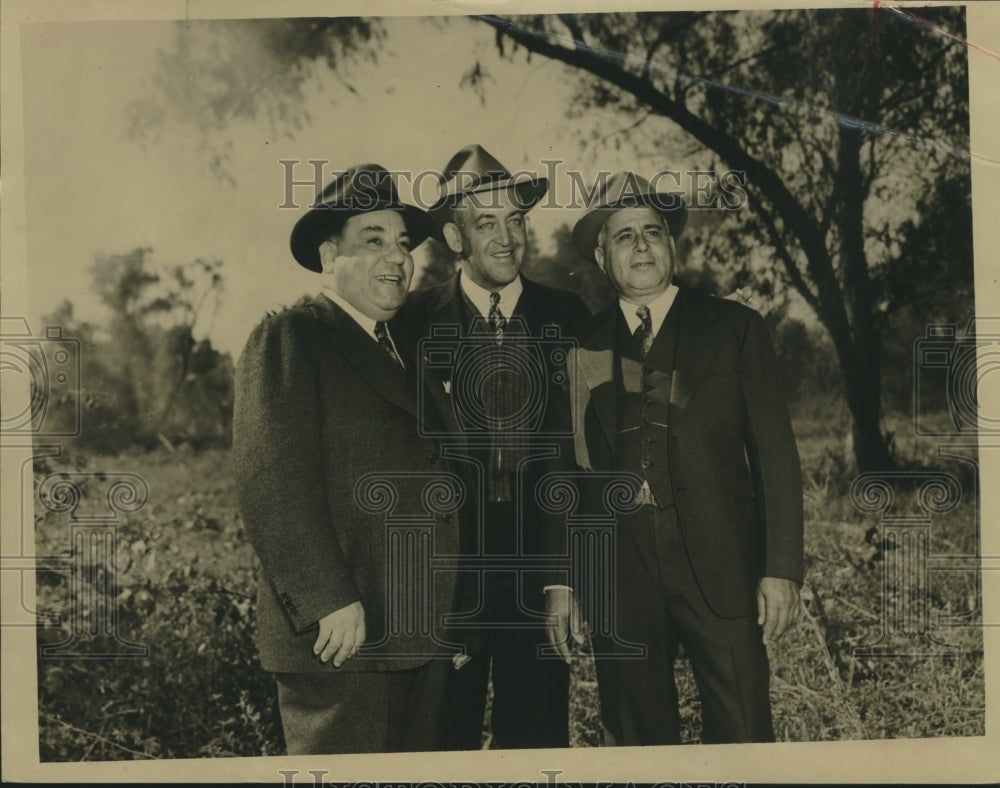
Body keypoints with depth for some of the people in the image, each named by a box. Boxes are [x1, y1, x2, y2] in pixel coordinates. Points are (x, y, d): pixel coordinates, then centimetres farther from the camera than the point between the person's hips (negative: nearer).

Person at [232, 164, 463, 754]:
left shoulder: (403, 349, 19)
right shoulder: (288, 339, -7)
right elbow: (270, 481, -17)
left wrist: (447, 619, 14)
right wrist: (330, 604, -20)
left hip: (423, 639, 8)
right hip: (341, 639, -8)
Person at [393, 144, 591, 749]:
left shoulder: (567, 319, 4)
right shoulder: (415, 321, -2)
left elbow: (585, 451, 4)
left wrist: (567, 571, 0)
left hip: (539, 573, 2)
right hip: (446, 575, -1)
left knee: (539, 740, 11)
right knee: (445, 744, 10)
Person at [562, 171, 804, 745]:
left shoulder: (736, 329, 4)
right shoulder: (583, 347, 8)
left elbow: (776, 455, 1)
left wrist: (782, 570, -5)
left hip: (720, 567, -1)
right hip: (619, 574, 2)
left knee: (744, 736, 1)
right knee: (637, 737, 11)